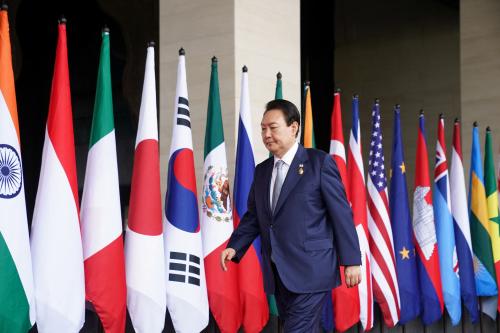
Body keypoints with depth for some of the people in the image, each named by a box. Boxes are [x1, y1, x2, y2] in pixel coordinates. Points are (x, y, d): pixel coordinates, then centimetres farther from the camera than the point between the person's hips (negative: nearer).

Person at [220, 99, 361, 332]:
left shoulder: (319, 162, -4)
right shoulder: (262, 170, 15)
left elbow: (341, 214, -5)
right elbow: (253, 216, 17)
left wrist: (351, 260, -8)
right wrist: (235, 246, 0)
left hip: (310, 271, -6)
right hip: (277, 274, 6)